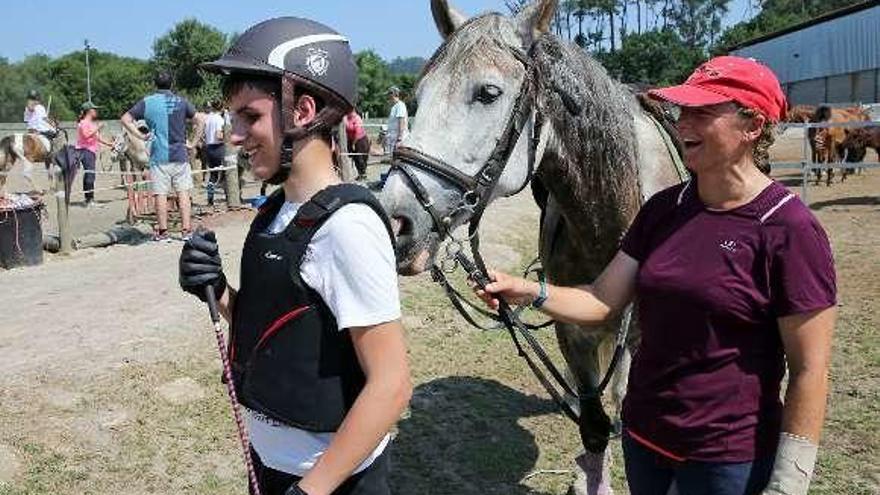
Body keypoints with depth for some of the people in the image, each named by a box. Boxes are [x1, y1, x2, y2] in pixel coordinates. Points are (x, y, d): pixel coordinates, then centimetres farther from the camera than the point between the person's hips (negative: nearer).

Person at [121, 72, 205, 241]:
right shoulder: (181, 101, 4)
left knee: (161, 194, 3)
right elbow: (200, 119, 1)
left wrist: (140, 136, 3)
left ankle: (162, 232, 8)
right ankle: (186, 230, 4)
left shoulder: (147, 102, 2)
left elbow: (125, 119, -1)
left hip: (159, 156, -1)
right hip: (180, 154, 1)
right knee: (183, 192, 5)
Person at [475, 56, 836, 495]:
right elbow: (604, 301, 1)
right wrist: (531, 293, -15)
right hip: (642, 434, 6)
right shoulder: (663, 209, 0)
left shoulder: (789, 229, -17)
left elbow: (809, 371, -15)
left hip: (727, 458, -5)